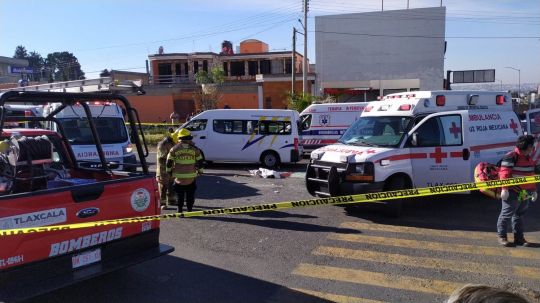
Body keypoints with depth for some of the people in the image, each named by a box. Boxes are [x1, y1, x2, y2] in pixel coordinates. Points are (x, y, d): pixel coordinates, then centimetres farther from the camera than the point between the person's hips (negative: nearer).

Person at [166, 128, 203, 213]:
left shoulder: (174, 149, -2)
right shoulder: (194, 149, 0)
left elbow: (169, 162, 0)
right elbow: (200, 161, 5)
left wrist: (169, 171, 15)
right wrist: (200, 171, 19)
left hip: (179, 176, 0)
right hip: (191, 176, 0)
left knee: (179, 194, 13)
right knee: (190, 195, 11)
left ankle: (180, 210, 17)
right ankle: (189, 210, 14)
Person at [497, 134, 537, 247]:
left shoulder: (529, 158, 15)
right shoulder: (511, 157, -14)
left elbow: (531, 175, 23)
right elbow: (504, 173, -18)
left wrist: (533, 190, 22)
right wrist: (504, 189, -23)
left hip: (525, 194, 9)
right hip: (512, 193, -8)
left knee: (519, 215, 15)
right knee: (506, 215, 0)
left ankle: (519, 237, 23)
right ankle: (502, 237, 12)